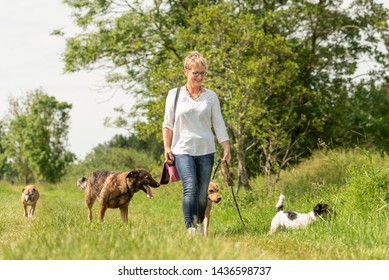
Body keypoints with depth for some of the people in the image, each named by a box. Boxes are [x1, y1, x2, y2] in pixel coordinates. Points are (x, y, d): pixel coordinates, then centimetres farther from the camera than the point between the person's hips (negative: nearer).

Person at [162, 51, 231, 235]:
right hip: (182, 150, -2)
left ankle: (199, 224, 23)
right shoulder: (174, 95, 5)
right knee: (190, 188, -19)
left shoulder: (210, 96, 9)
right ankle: (190, 228, -20)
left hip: (206, 150, 2)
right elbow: (168, 124, 9)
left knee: (203, 193, 4)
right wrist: (166, 148, 1)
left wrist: (226, 148, 1)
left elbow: (219, 124, 9)